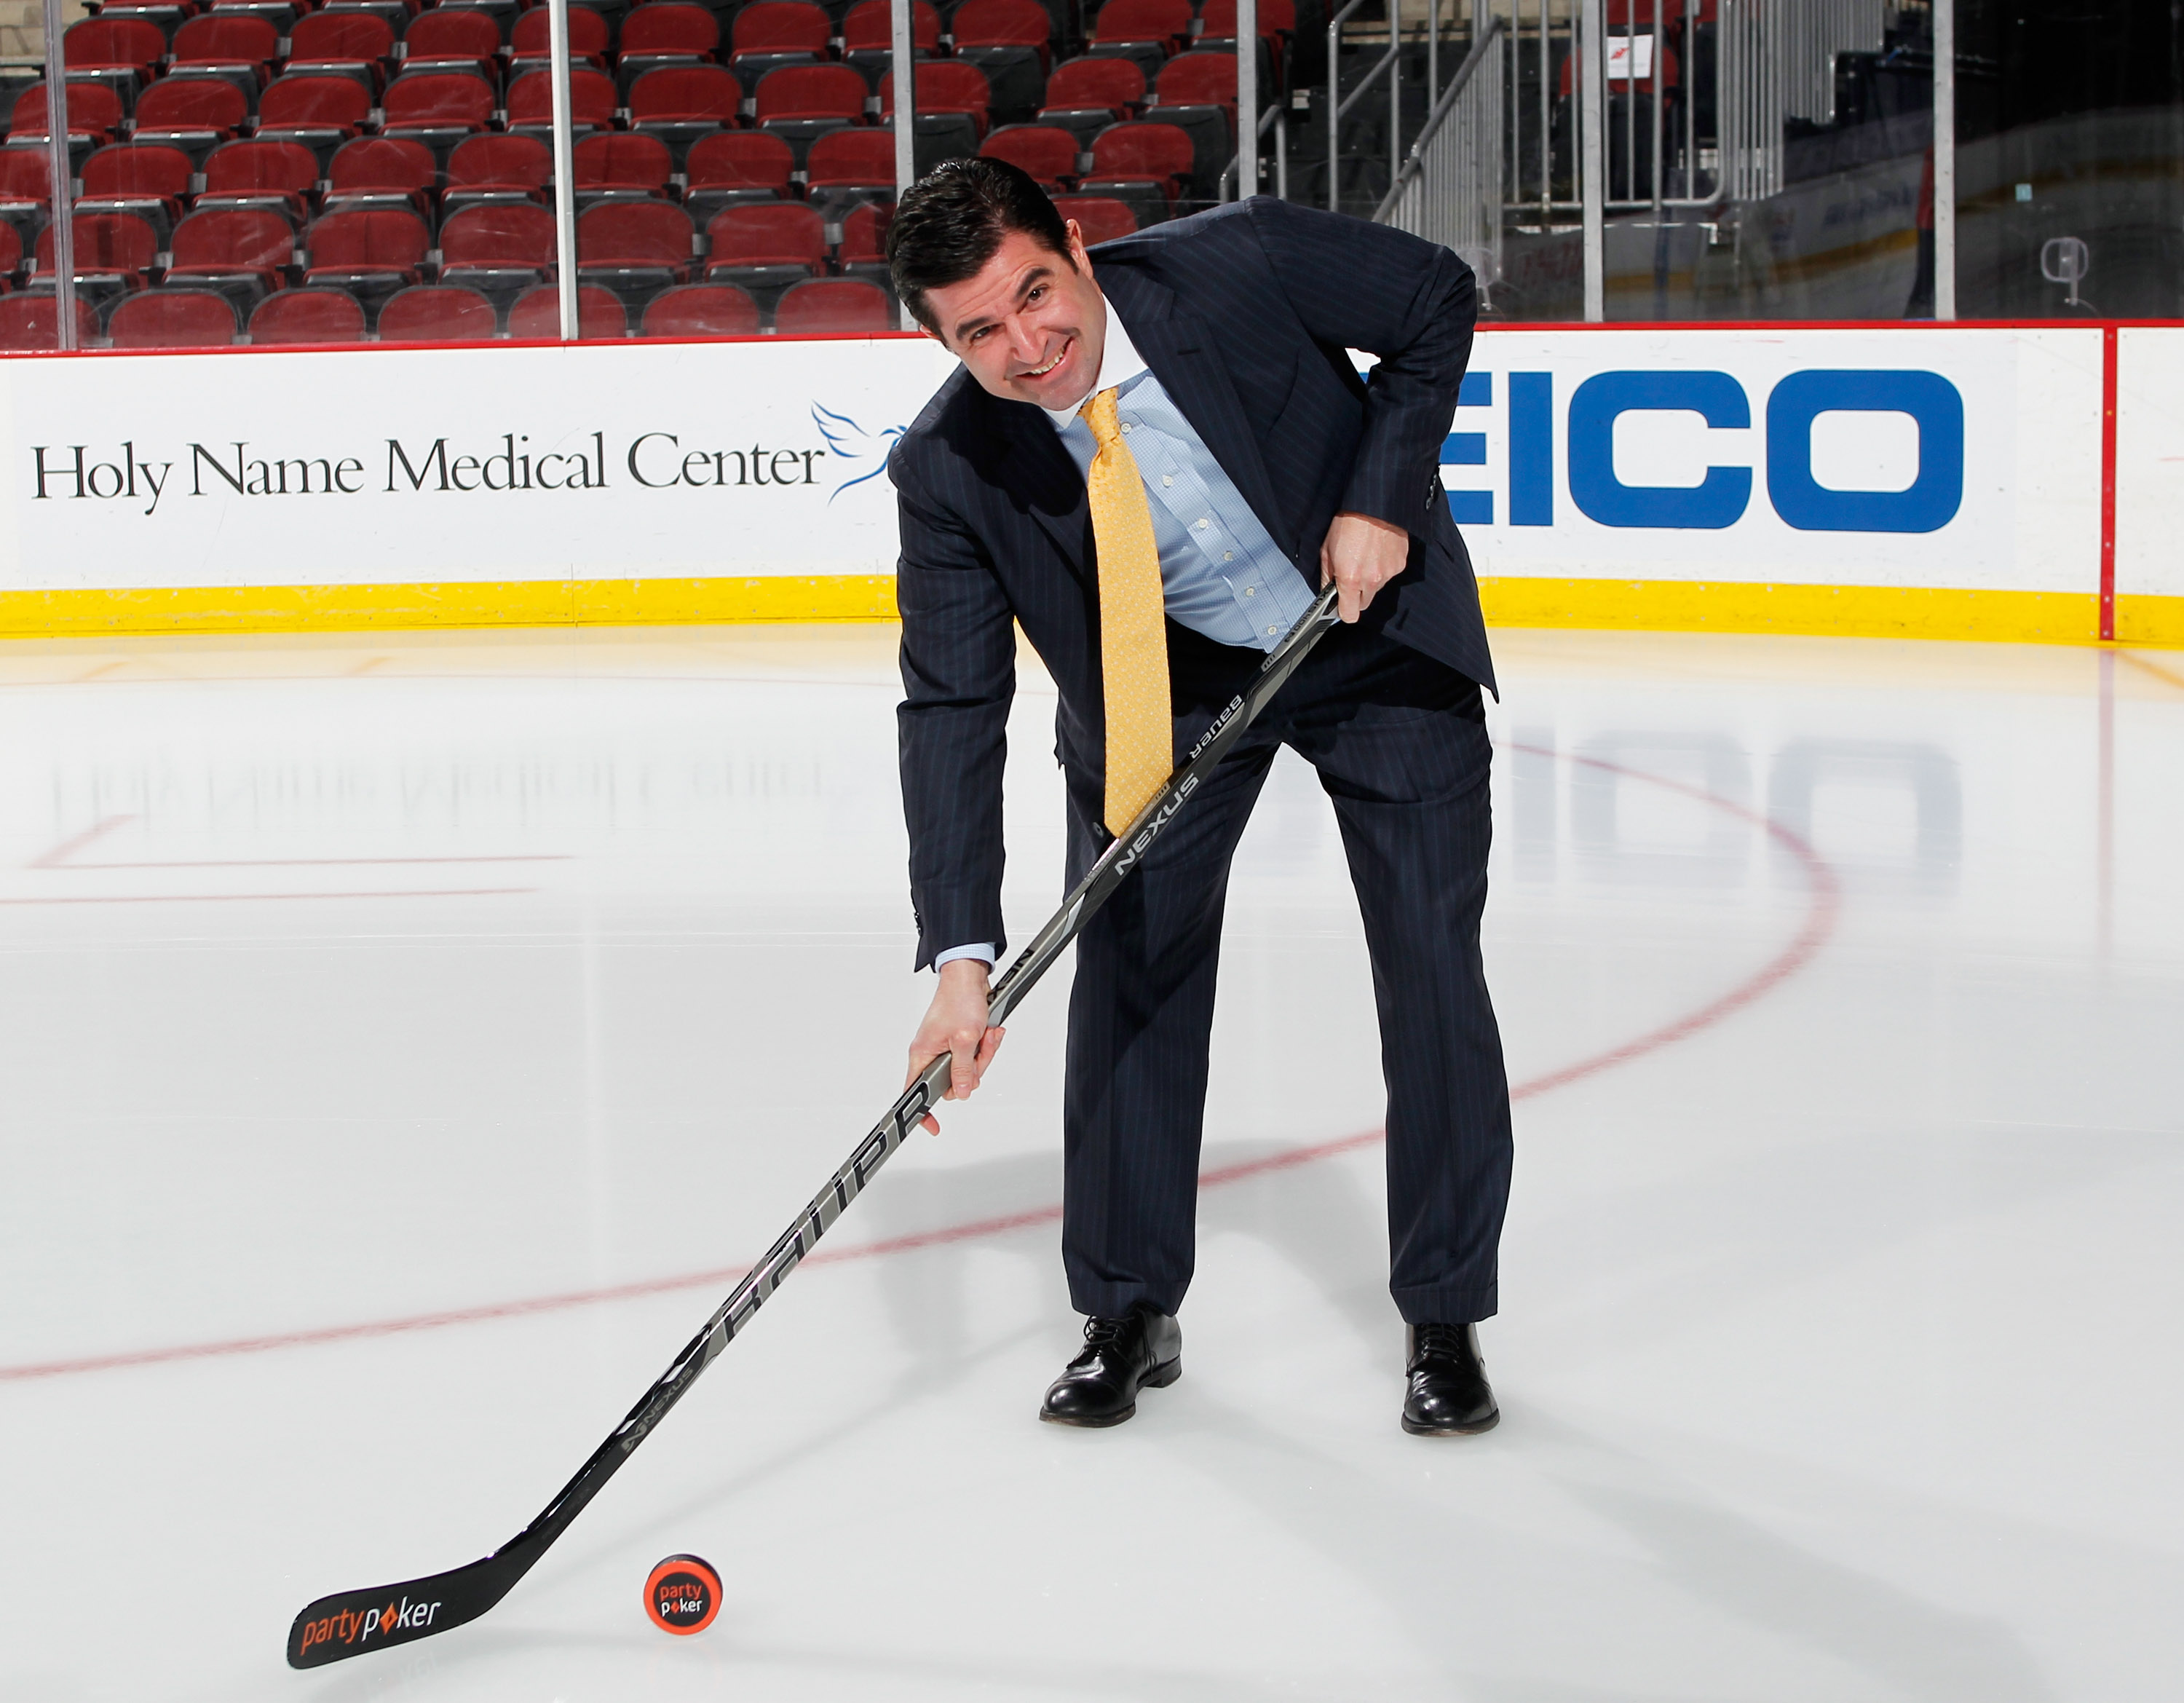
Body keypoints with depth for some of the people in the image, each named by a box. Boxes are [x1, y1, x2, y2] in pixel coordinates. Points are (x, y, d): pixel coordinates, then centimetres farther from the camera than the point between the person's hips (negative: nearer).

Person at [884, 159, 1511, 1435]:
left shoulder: (1237, 263, -30)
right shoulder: (949, 472, -24)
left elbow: (1438, 299, -13)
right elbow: (953, 709, -21)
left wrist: (1385, 495, -22)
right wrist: (962, 956, -30)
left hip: (1380, 632, -1)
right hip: (1162, 680, 2)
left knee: (1431, 967, -3)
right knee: (1130, 967, -1)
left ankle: (1446, 1321, 11)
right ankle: (1131, 1315, 17)